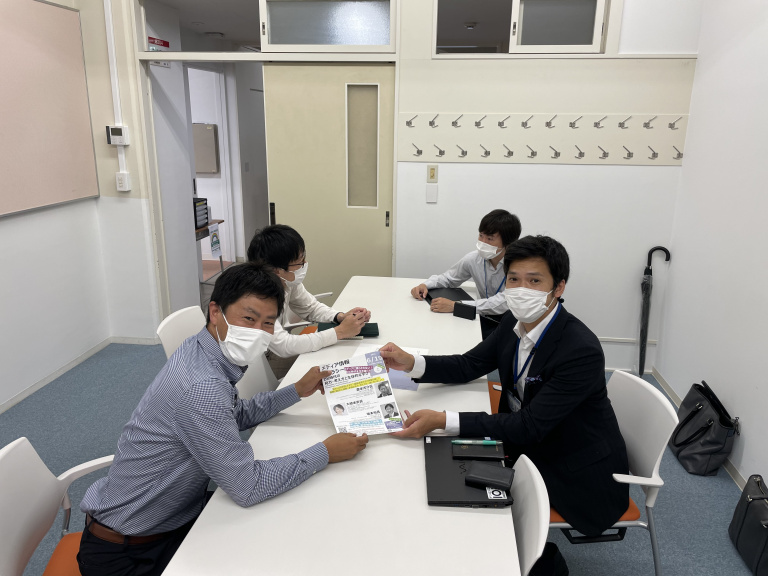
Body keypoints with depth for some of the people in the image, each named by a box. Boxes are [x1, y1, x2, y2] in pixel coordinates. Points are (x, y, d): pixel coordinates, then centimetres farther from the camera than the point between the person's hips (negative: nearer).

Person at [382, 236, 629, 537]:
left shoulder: (582, 351, -30)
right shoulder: (514, 322, -6)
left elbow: (529, 426, -31)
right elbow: (470, 365, 3)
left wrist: (443, 420, -37)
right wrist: (411, 363, -15)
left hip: (578, 477, -7)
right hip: (527, 445, 7)